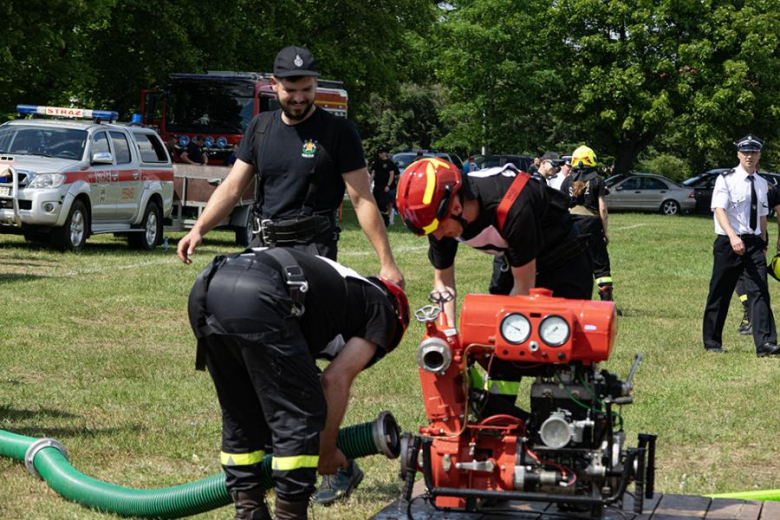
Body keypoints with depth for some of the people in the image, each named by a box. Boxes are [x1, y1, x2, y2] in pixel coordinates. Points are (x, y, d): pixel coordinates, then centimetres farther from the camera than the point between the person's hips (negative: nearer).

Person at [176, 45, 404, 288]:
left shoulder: (338, 131, -3)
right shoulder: (260, 127, 12)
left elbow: (362, 200, -5)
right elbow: (232, 187, 10)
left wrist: (387, 262, -9)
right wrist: (198, 229, -5)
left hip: (313, 248, -5)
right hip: (263, 246, 5)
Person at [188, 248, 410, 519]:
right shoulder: (383, 311, 21)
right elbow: (336, 380, 9)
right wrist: (328, 451, 21)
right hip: (257, 298, -8)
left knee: (240, 417, 22)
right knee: (300, 416, 6)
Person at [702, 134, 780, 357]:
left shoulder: (761, 183, 11)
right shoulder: (726, 179, -7)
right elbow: (719, 209, -19)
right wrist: (733, 236, -34)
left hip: (754, 242, 4)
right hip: (729, 243, -4)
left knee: (760, 291, -9)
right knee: (719, 294, 5)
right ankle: (712, 343, 18)